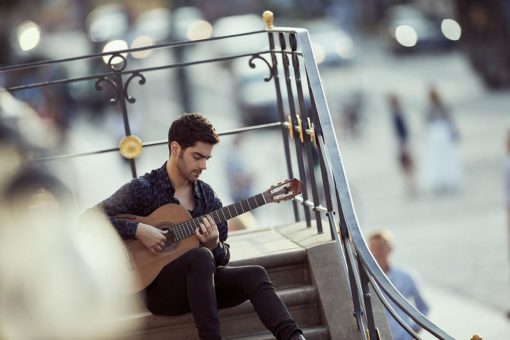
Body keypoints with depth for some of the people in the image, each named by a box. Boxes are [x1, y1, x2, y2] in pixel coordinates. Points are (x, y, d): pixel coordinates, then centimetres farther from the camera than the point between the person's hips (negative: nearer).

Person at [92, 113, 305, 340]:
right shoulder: (144, 189, -8)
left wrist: (214, 246, -13)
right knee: (201, 257, -35)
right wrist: (138, 230, -24)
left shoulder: (207, 196, 8)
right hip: (160, 289, -6)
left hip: (201, 284, 6)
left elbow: (222, 259, 11)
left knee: (255, 276, -20)